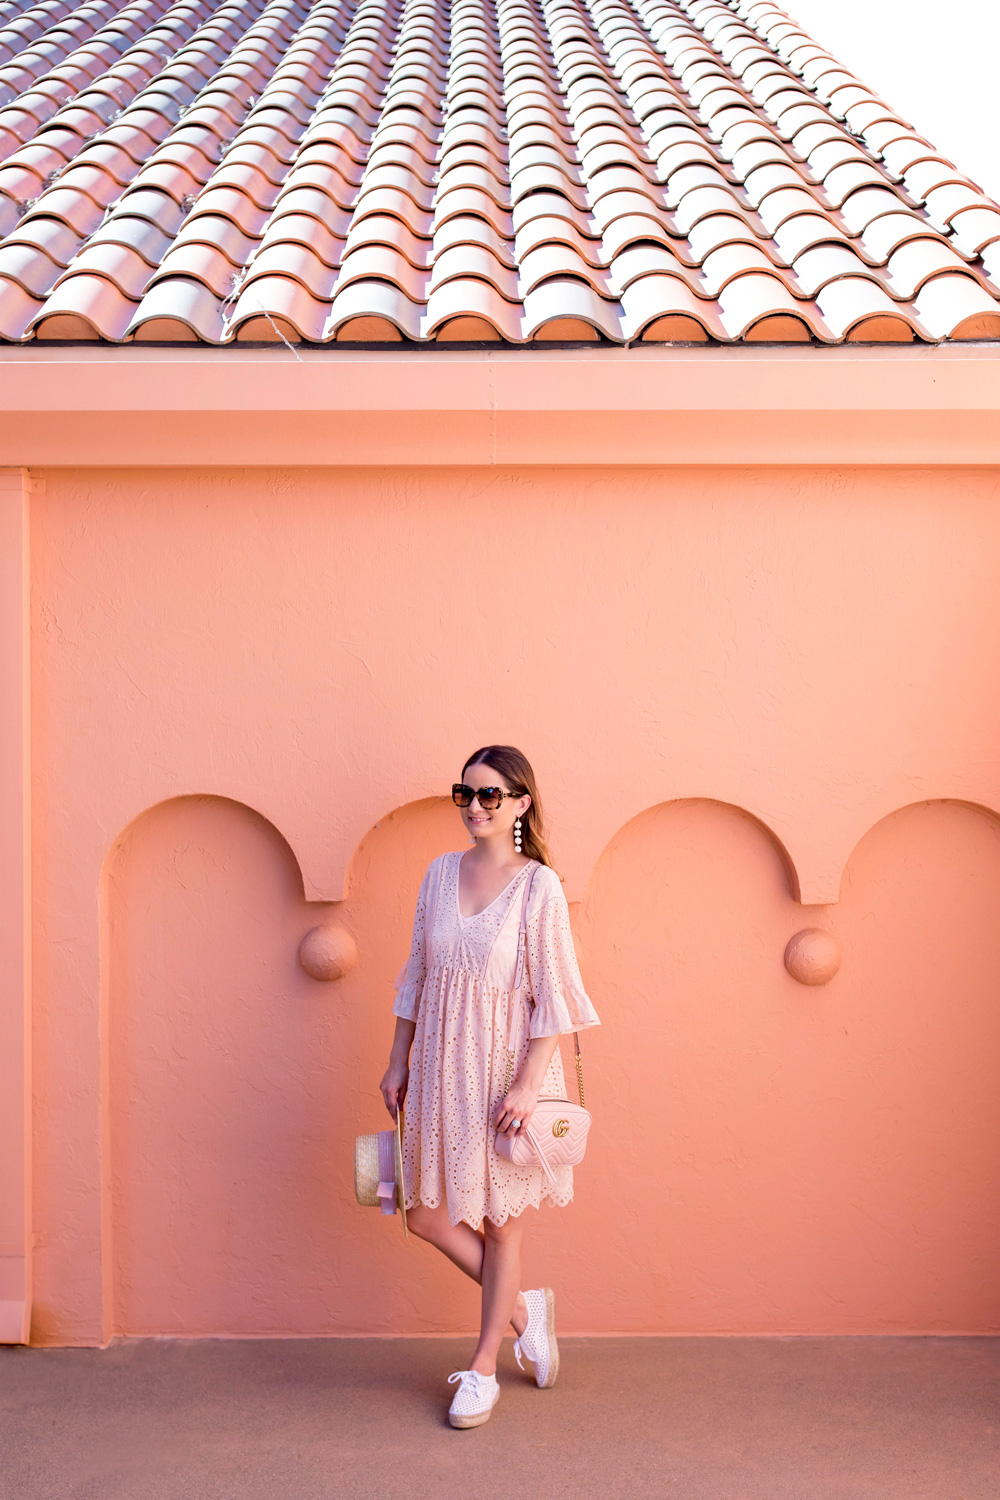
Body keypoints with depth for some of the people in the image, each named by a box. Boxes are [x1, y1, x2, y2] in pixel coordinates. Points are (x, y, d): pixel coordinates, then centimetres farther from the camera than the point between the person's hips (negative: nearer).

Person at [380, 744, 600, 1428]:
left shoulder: (539, 886, -11)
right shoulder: (441, 873, 4)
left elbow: (553, 998, -11)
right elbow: (416, 975, 10)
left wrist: (527, 1084, -17)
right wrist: (398, 1062, 10)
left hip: (505, 1066, -5)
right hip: (440, 1064, 5)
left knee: (502, 1219, 8)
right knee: (428, 1213, 7)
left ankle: (483, 1368, 23)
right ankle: (524, 1308, 31)